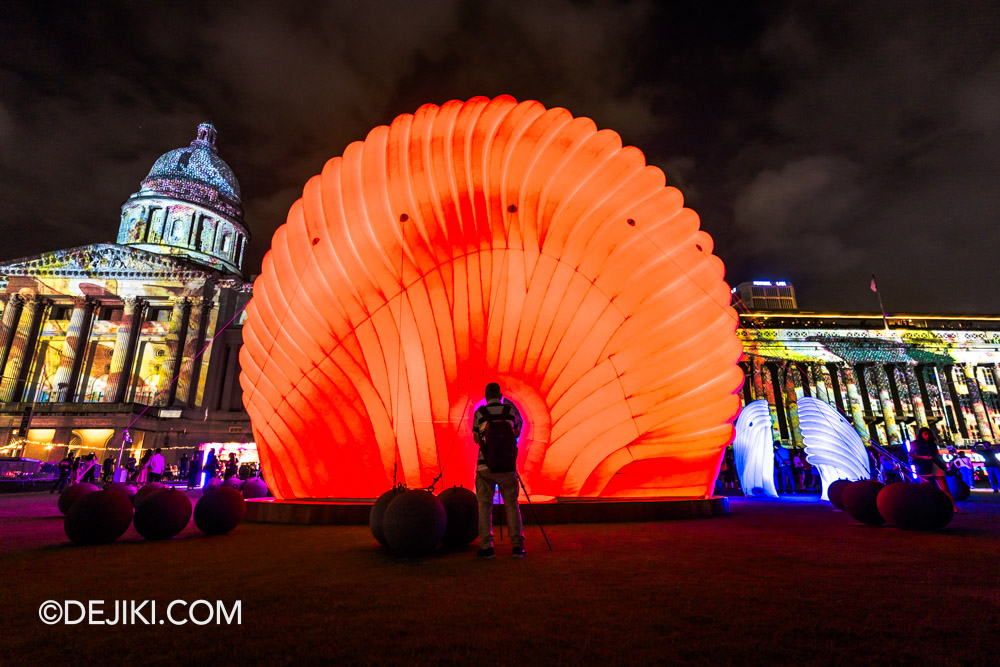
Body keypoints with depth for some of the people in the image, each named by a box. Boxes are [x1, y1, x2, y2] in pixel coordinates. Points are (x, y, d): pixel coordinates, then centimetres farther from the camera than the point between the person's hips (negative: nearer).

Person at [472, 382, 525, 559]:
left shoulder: (480, 413, -4)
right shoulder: (510, 410, -1)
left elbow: (476, 438, 8)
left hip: (485, 468, -1)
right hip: (507, 468, 1)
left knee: (484, 506, 10)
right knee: (512, 505, 13)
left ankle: (486, 547, 8)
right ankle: (517, 546, 11)